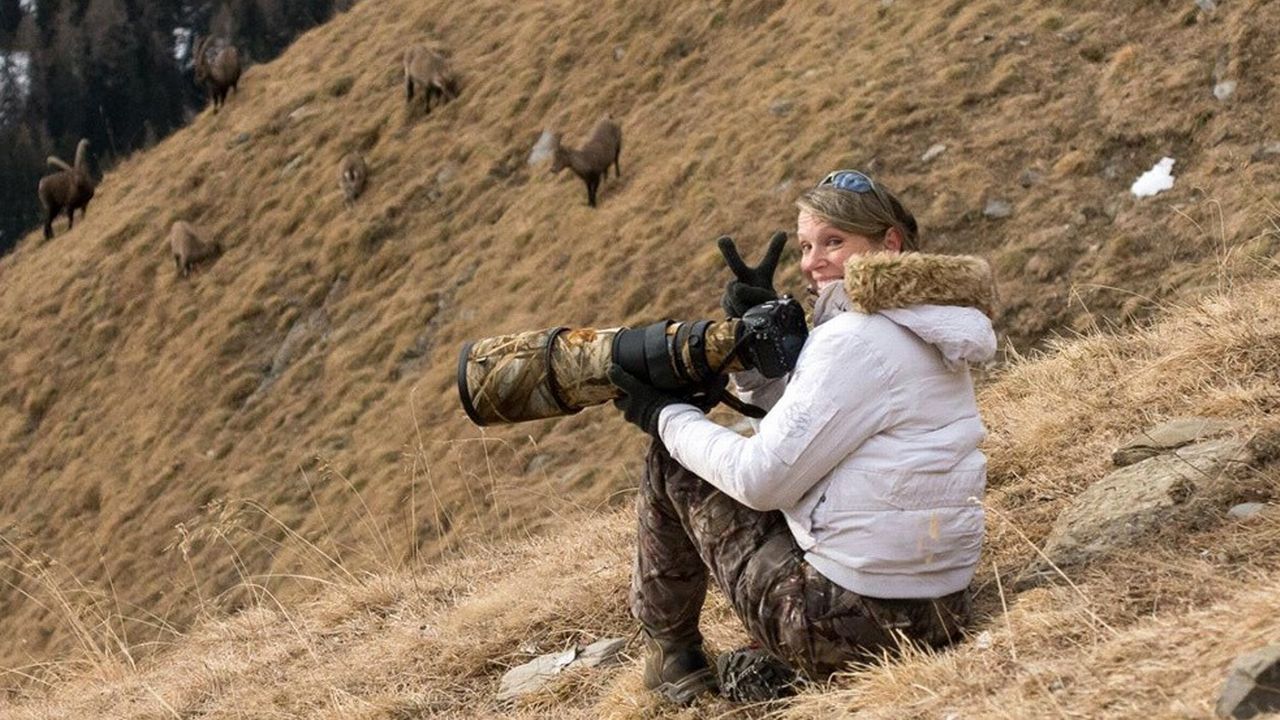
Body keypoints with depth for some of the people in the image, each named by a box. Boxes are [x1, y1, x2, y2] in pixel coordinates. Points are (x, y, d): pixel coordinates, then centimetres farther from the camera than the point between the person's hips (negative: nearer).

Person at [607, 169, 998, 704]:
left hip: (846, 623, -9)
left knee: (671, 458, 7)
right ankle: (776, 661, 26)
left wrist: (665, 416, -2)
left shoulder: (854, 340, -18)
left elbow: (760, 479, -16)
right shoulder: (921, 326, 11)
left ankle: (668, 649, 23)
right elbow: (791, 423, 14)